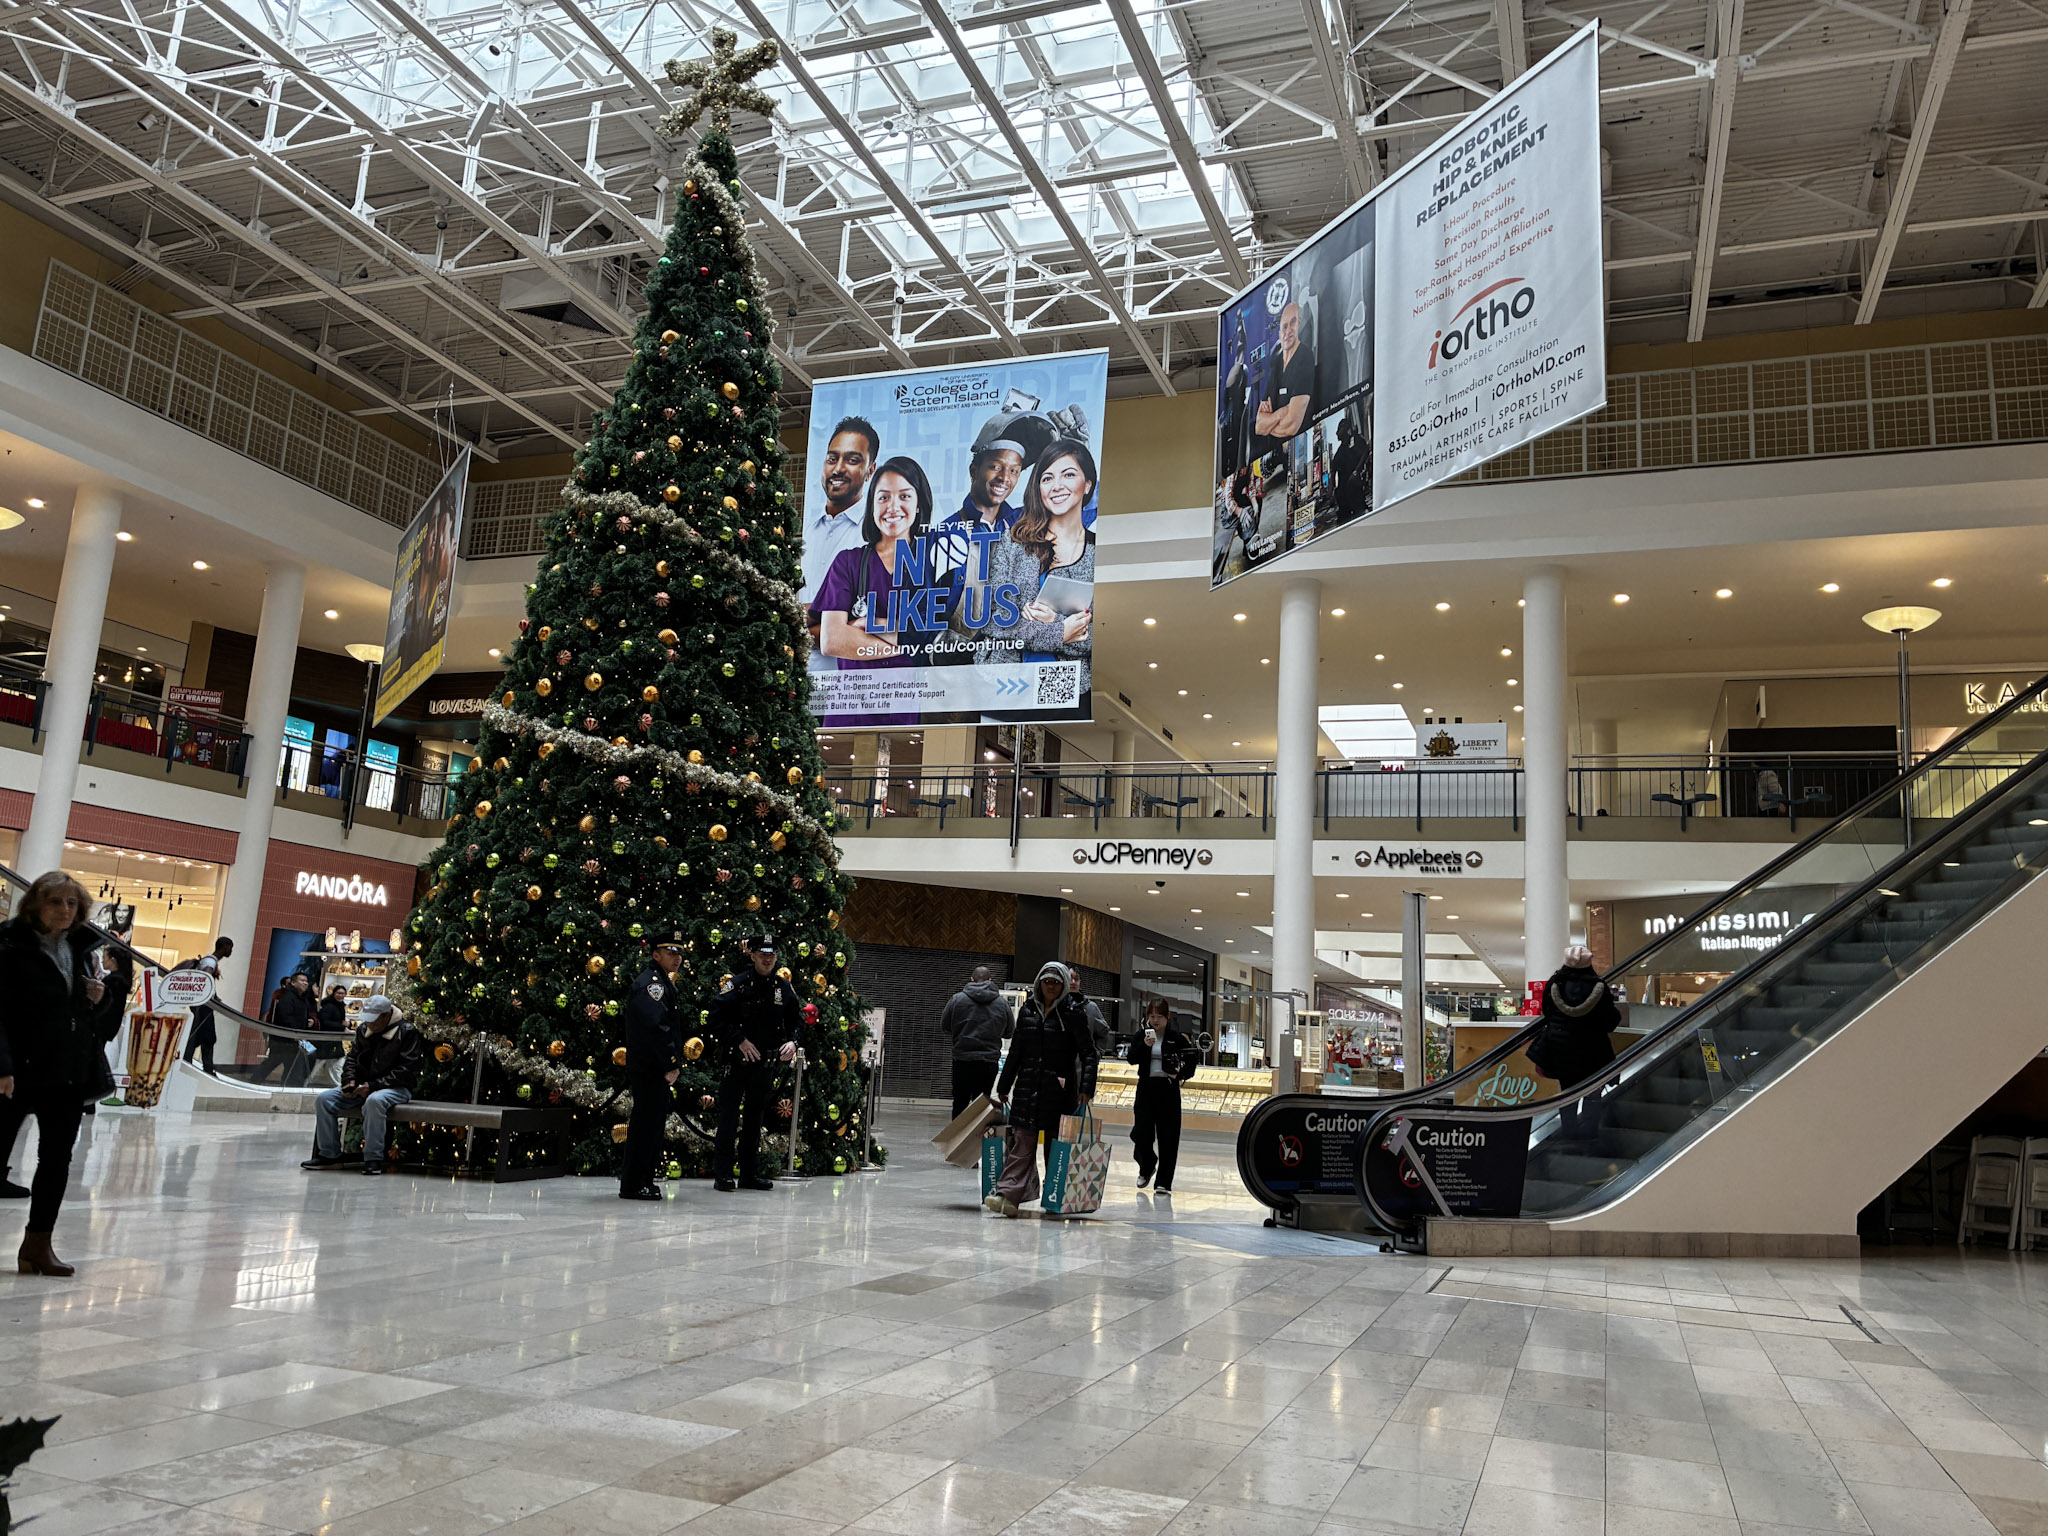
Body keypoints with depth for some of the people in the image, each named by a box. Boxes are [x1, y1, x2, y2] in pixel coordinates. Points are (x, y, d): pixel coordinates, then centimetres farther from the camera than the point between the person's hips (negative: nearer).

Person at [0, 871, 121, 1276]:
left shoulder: (81, 950, 12)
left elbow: (102, 1020, 20)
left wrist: (99, 999, -2)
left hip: (71, 1073, 6)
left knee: (57, 1159, 10)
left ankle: (38, 1243, 19)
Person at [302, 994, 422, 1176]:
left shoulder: (407, 1032, -11)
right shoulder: (363, 1030, 9)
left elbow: (406, 1071, -16)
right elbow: (352, 1059, 19)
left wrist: (373, 1086, -21)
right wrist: (350, 1081, -3)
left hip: (396, 1087, -7)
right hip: (364, 1086, 7)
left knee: (374, 1101, -40)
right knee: (324, 1099, -10)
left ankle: (373, 1158, -31)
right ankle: (328, 1153, 0)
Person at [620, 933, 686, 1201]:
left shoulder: (664, 983, 20)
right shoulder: (650, 983, -13)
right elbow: (654, 1027, -24)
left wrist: (673, 1065, 16)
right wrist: (671, 1065, -23)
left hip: (658, 1069, 10)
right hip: (649, 1068, -10)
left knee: (654, 1121, 14)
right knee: (647, 1121, -7)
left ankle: (637, 1178, 23)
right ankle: (633, 1185, -1)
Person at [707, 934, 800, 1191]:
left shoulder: (784, 988, 8)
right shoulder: (737, 984, -7)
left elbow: (796, 1020, 17)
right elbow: (717, 1017, -10)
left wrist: (791, 1042, -2)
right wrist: (740, 1040, -17)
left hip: (767, 1064, 5)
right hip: (738, 1062, -5)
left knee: (755, 1118, 12)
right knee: (729, 1117, -4)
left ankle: (750, 1173, 20)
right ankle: (722, 1174, 2)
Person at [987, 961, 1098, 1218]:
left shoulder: (1073, 1013, -1)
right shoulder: (1027, 1010, 10)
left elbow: (1088, 1053, -3)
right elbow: (1015, 1051, 17)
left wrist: (1086, 1087, -14)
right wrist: (1003, 1086, 17)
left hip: (1060, 1088, -3)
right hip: (1028, 1086, 3)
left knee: (1056, 1144, 4)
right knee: (1022, 1141, -5)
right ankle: (1008, 1194, -12)